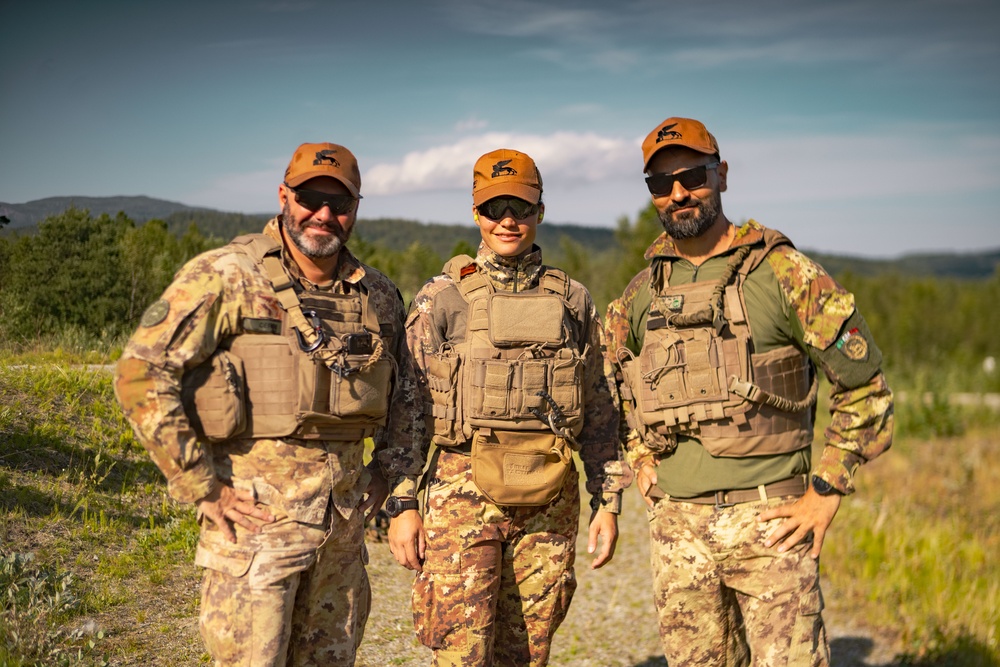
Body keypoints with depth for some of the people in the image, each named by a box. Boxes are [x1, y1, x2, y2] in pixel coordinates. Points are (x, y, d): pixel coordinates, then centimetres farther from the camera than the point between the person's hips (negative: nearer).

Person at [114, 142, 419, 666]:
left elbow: (406, 391, 22)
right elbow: (140, 373, -13)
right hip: (256, 513, -5)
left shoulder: (378, 296, 7)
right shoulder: (225, 276, -9)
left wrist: (386, 473, 12)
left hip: (344, 519, 5)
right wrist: (202, 488, -14)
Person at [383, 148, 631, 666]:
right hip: (463, 493, -2)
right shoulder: (441, 298, 1)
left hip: (549, 500, 3)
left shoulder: (572, 301, 9)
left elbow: (598, 410, 13)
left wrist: (608, 502, 9)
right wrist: (402, 504, -5)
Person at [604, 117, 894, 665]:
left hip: (768, 519, -4)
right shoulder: (642, 293, 8)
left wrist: (826, 493, -7)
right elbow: (612, 378, 27)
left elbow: (865, 386, -4)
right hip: (676, 523, 4)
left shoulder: (783, 272, -6)